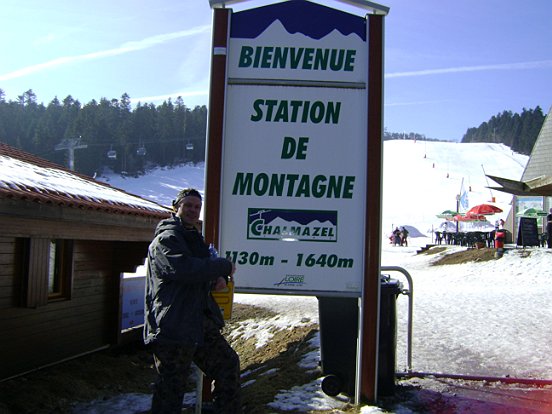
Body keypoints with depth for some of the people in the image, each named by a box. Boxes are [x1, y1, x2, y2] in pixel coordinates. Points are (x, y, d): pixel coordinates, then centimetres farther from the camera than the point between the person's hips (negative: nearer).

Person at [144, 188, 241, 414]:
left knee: (228, 363, 18)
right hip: (173, 326, -10)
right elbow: (183, 268, -29)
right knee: (171, 387, -4)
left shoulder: (193, 238, 20)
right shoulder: (166, 238, -11)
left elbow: (201, 273, 32)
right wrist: (224, 266, -18)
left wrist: (217, 279, 6)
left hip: (201, 323, 10)